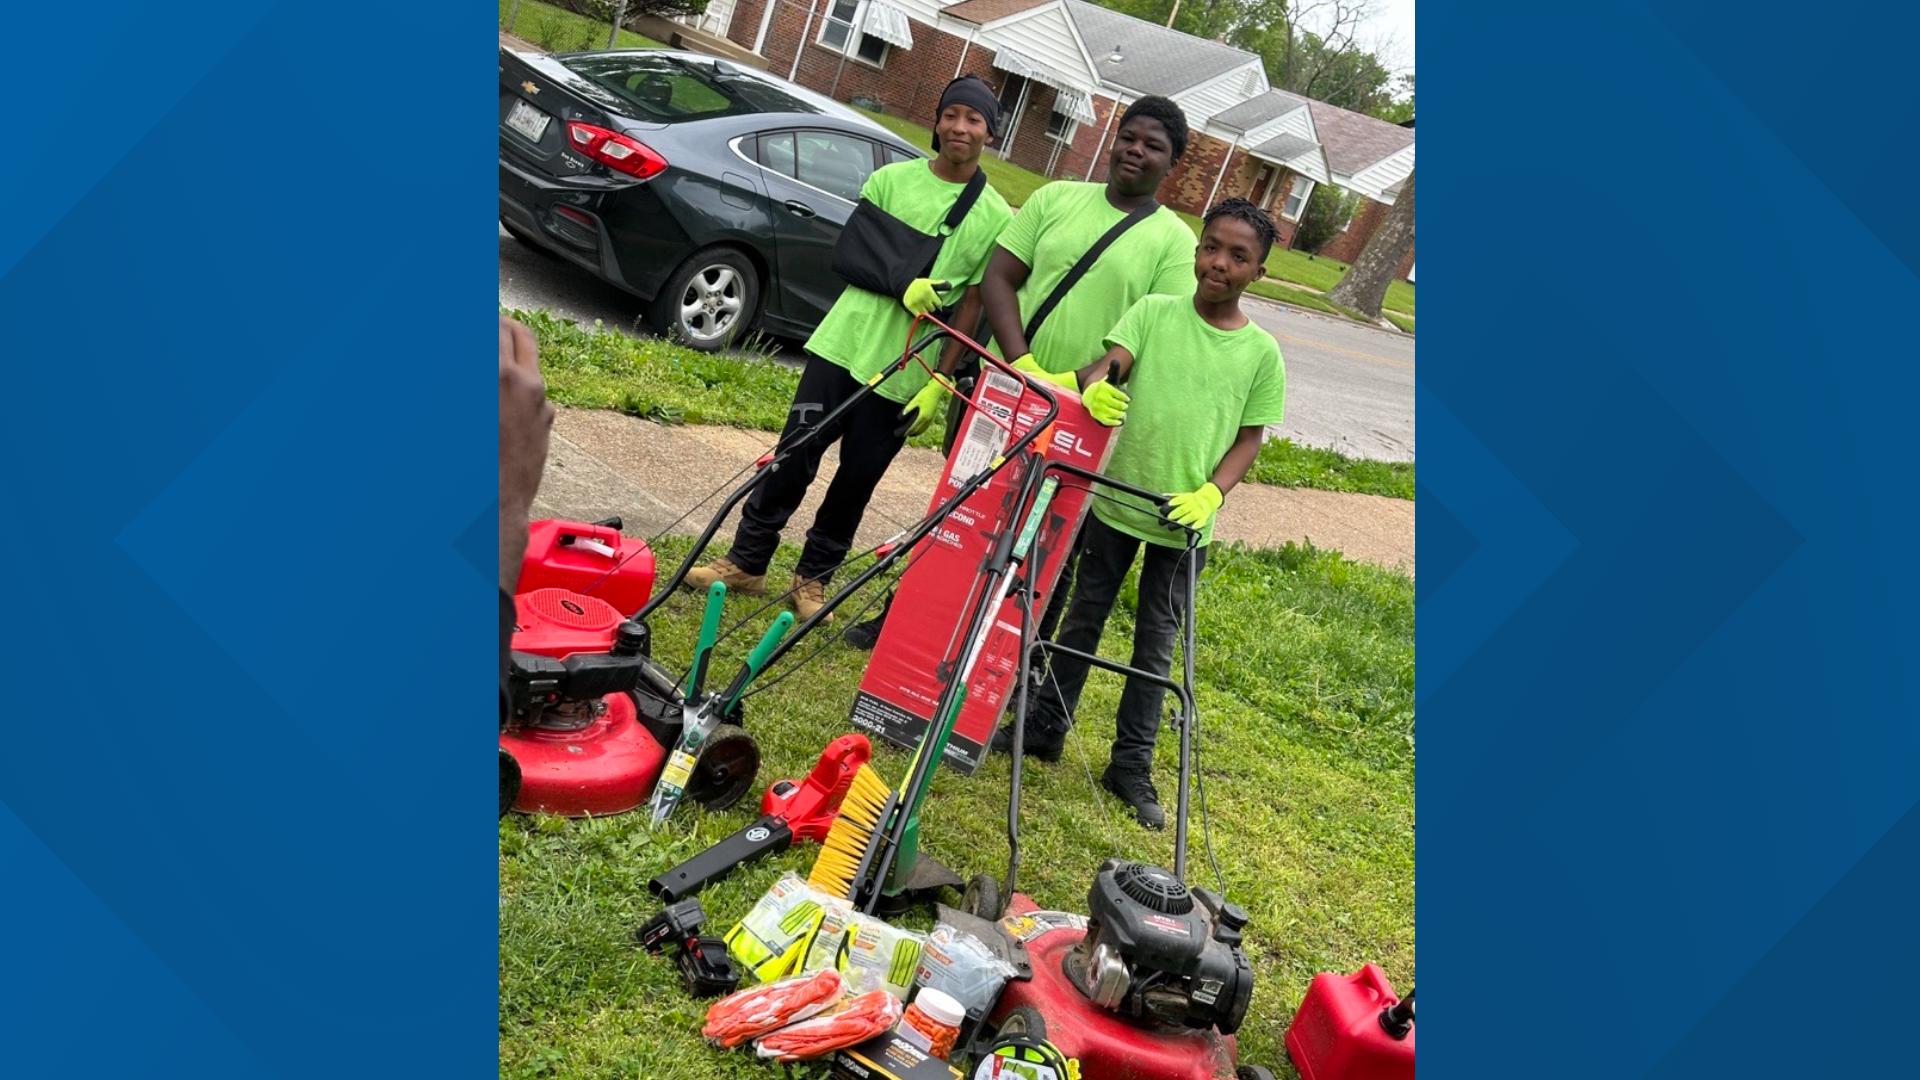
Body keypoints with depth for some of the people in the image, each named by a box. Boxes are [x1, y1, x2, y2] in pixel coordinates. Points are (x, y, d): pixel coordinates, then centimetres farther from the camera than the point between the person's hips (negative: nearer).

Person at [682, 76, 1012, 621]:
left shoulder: (996, 218, 0)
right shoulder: (891, 179, 4)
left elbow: (973, 304, -1)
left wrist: (940, 381, -7)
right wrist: (904, 286, -14)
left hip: (905, 376, 0)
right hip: (842, 345, 1)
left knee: (857, 480, 8)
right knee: (794, 458, 3)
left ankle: (813, 577, 25)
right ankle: (747, 561, 18)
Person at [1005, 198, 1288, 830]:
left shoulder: (1262, 352, -2)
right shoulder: (1154, 312, -3)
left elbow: (1250, 437, 1)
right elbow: (1111, 363, -16)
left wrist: (1211, 493, -15)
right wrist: (1091, 385, -39)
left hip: (1183, 522, 0)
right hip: (1116, 499, 0)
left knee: (1156, 645, 9)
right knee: (1083, 619, 13)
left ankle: (1131, 765, 22)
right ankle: (1045, 728, 30)